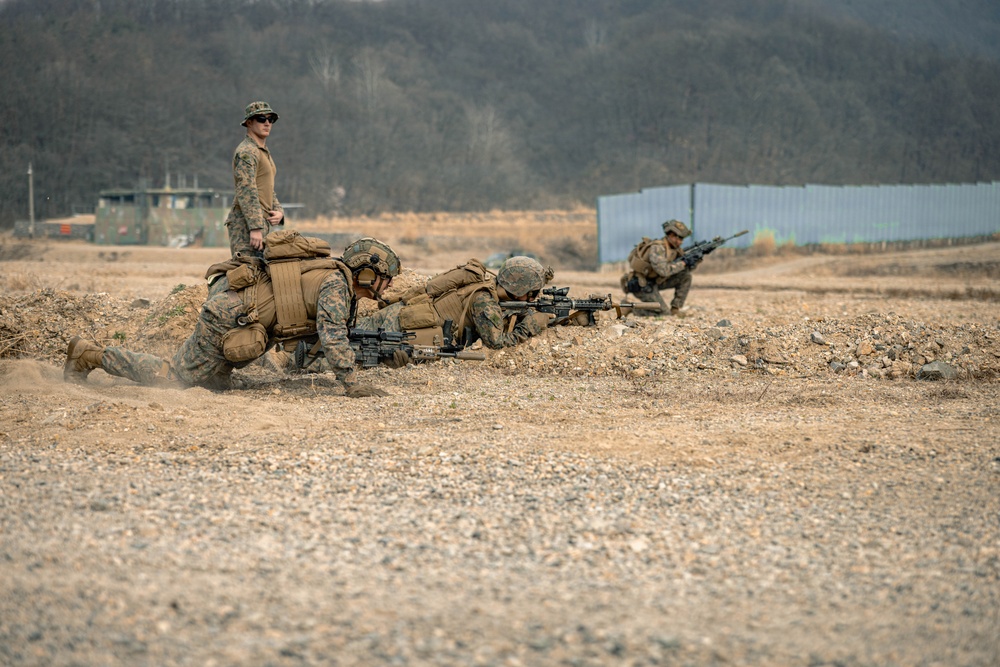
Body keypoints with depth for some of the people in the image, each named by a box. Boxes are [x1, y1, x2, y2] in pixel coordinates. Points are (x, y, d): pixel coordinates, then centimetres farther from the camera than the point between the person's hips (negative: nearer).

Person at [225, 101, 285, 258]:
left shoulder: (264, 152, 22)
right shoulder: (246, 152, -10)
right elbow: (246, 191, -19)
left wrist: (279, 211, 8)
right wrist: (255, 228, -26)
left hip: (262, 223, 10)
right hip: (246, 223, -10)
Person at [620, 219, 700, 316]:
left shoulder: (675, 248, 4)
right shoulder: (657, 248, -24)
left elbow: (687, 268, 12)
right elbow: (663, 270, -37)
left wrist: (695, 260, -9)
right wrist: (683, 263, -26)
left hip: (653, 282, 9)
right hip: (639, 285, -9)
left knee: (686, 276, 1)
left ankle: (675, 309, 6)